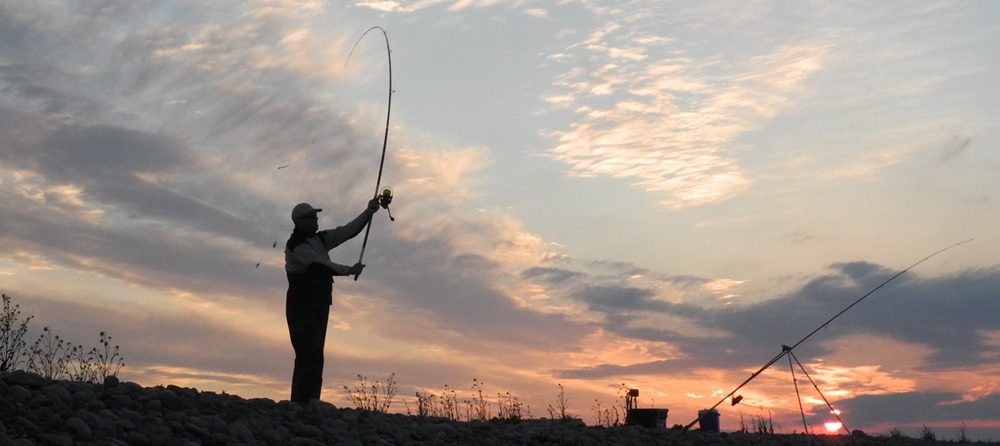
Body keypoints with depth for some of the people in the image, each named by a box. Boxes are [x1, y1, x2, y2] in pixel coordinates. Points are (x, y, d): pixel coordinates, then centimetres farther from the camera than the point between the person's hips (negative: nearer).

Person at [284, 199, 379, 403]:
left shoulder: (320, 239, 15)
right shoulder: (296, 245, -10)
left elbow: (348, 231, 12)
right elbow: (320, 266, -17)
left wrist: (369, 212, 2)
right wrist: (350, 270, -8)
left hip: (320, 306, 8)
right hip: (301, 307, -8)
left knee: (314, 357, 4)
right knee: (309, 356, -18)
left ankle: (308, 403, 4)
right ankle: (301, 404, -21)